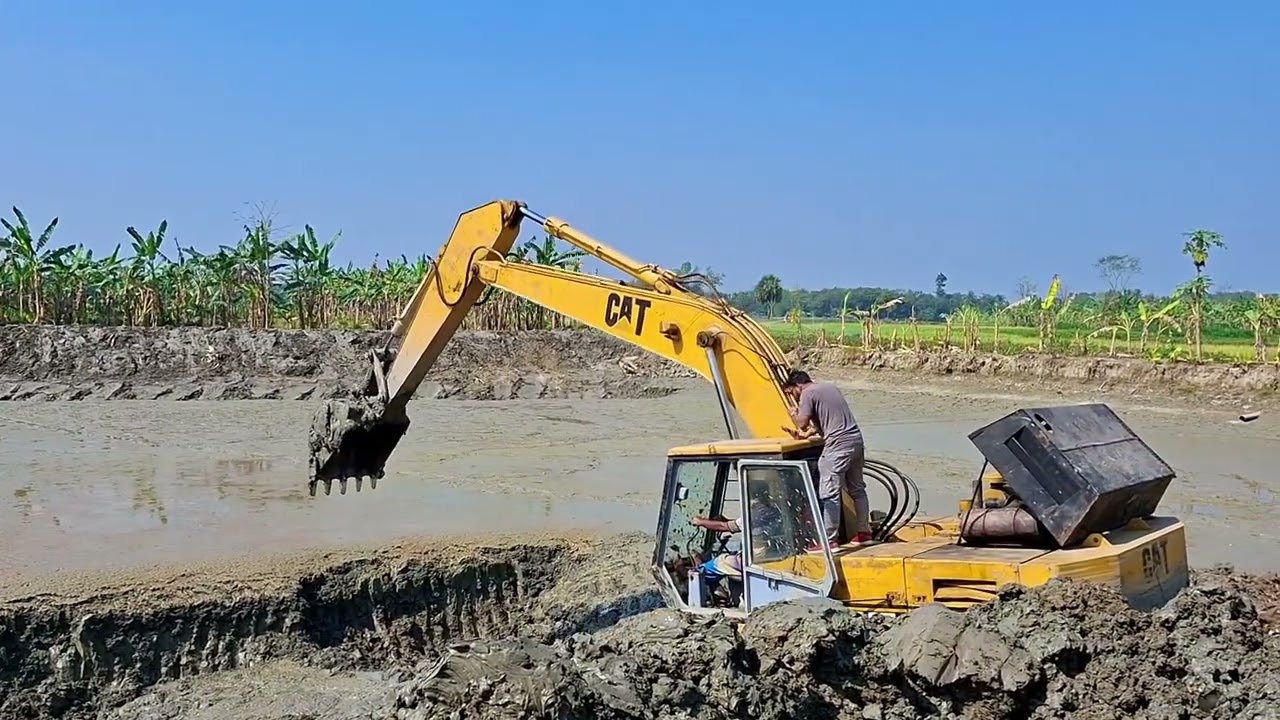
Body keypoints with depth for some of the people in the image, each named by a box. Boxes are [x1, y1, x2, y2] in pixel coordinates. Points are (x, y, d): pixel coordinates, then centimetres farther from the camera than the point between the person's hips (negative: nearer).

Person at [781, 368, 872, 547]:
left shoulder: (808, 393, -6)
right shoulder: (830, 387, 21)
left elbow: (803, 423, -12)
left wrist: (794, 415, 9)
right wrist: (805, 434, 22)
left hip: (838, 445, -9)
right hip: (856, 439, 9)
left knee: (829, 495, -7)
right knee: (857, 489, 19)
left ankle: (829, 540, -7)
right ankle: (864, 532, 28)